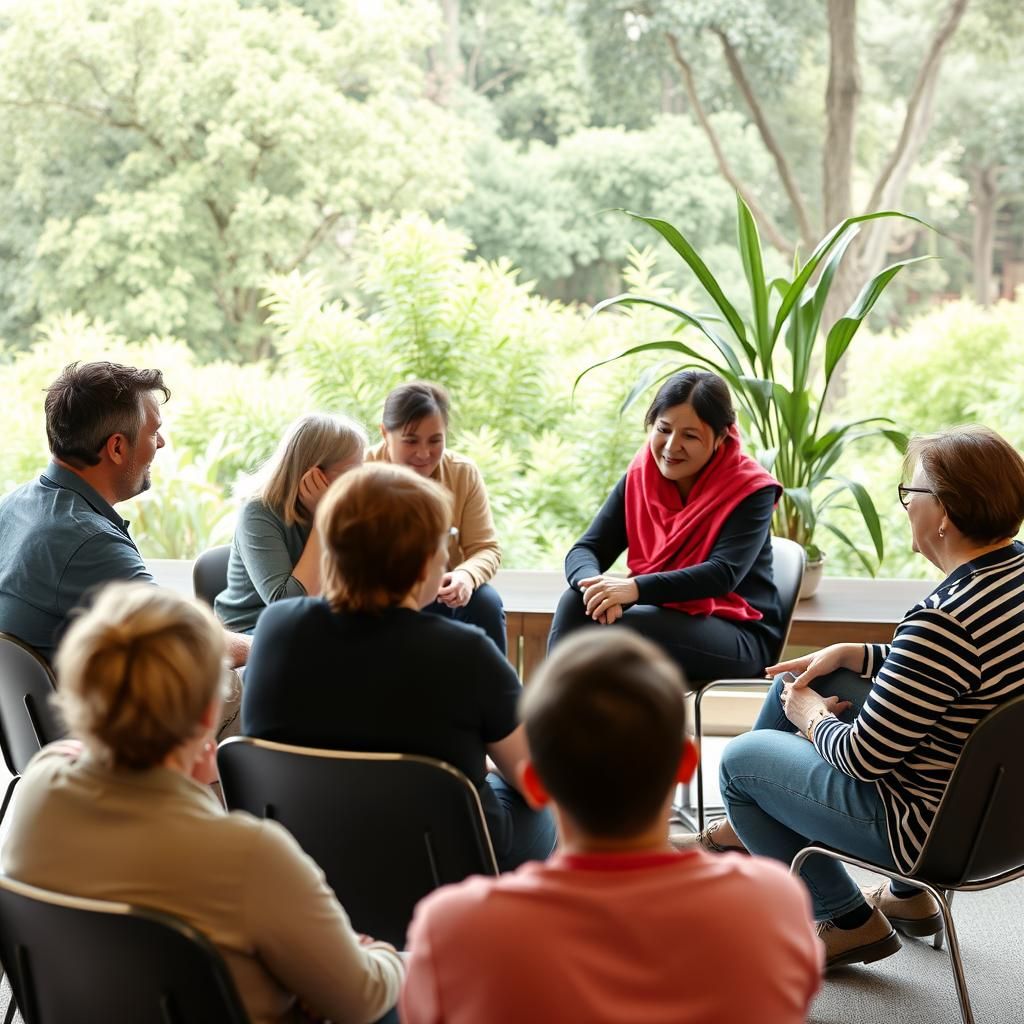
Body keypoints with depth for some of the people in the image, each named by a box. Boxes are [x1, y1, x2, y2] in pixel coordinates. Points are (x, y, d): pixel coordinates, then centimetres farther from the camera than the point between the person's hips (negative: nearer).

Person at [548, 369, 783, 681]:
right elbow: (585, 550, -4)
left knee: (623, 627, -31)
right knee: (577, 604, -23)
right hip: (664, 616, 5)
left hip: (740, 635, -5)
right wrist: (597, 584, -30)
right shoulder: (640, 476, 3)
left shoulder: (750, 489, -11)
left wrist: (636, 588, -38)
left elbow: (723, 574, -24)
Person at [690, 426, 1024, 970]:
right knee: (795, 680, 19)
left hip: (933, 826, -9)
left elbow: (864, 758, -24)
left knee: (740, 759, 10)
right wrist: (852, 655, 5)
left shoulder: (942, 619, -33)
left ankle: (851, 922, 20)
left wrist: (811, 717, -3)